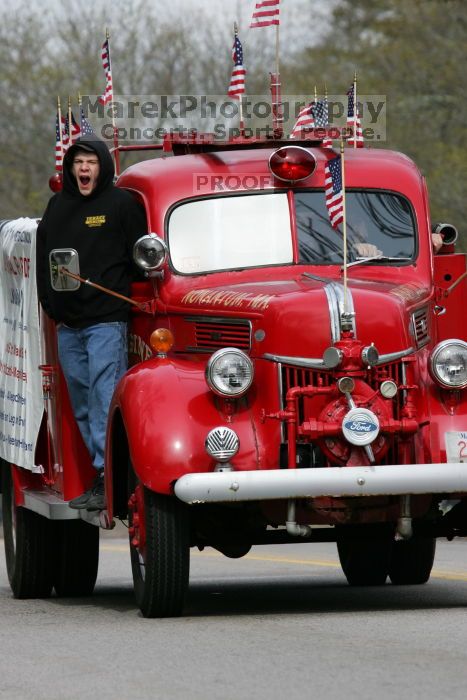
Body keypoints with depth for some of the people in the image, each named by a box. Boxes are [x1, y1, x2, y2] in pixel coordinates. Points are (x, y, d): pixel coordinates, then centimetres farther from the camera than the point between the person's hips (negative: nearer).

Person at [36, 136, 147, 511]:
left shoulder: (122, 204, -2)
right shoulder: (58, 206, 15)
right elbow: (44, 257, 21)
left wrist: (121, 301, -4)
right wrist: (52, 305, 11)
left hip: (107, 321, -7)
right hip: (68, 325, 7)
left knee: (105, 399, -13)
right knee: (83, 405, 8)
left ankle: (108, 475, -15)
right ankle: (103, 478, 13)